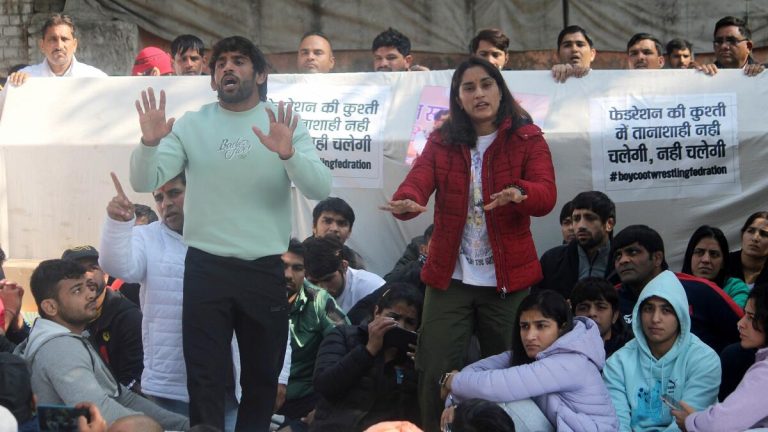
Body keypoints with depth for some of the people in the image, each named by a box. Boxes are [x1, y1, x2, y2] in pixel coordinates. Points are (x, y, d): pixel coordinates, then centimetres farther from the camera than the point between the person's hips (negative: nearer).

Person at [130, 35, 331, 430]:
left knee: (263, 374, 13)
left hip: (266, 269, 0)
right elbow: (144, 183, -3)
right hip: (205, 267, 0)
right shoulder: (191, 125, 4)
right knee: (203, 376, 3)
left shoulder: (285, 125, 0)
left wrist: (288, 153, -30)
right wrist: (150, 143, -22)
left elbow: (320, 189, -12)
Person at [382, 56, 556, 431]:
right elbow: (416, 182, -10)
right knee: (434, 372, 0)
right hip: (449, 278, 1)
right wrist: (406, 202, -35)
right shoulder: (441, 141, 5)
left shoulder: (527, 139, -2)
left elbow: (546, 195, -16)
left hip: (508, 279, -1)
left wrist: (519, 194, -39)